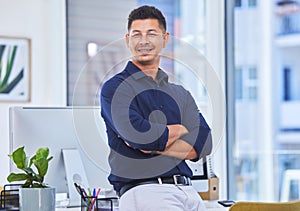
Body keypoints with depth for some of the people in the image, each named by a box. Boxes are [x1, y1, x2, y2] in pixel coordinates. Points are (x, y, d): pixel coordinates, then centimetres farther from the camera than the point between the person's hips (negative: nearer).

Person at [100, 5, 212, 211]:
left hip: (188, 191, 5)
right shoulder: (115, 88, 4)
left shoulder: (180, 94, 20)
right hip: (144, 191, -5)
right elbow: (143, 135, -12)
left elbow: (203, 144, 6)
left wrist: (153, 145, -6)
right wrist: (181, 129, 5)